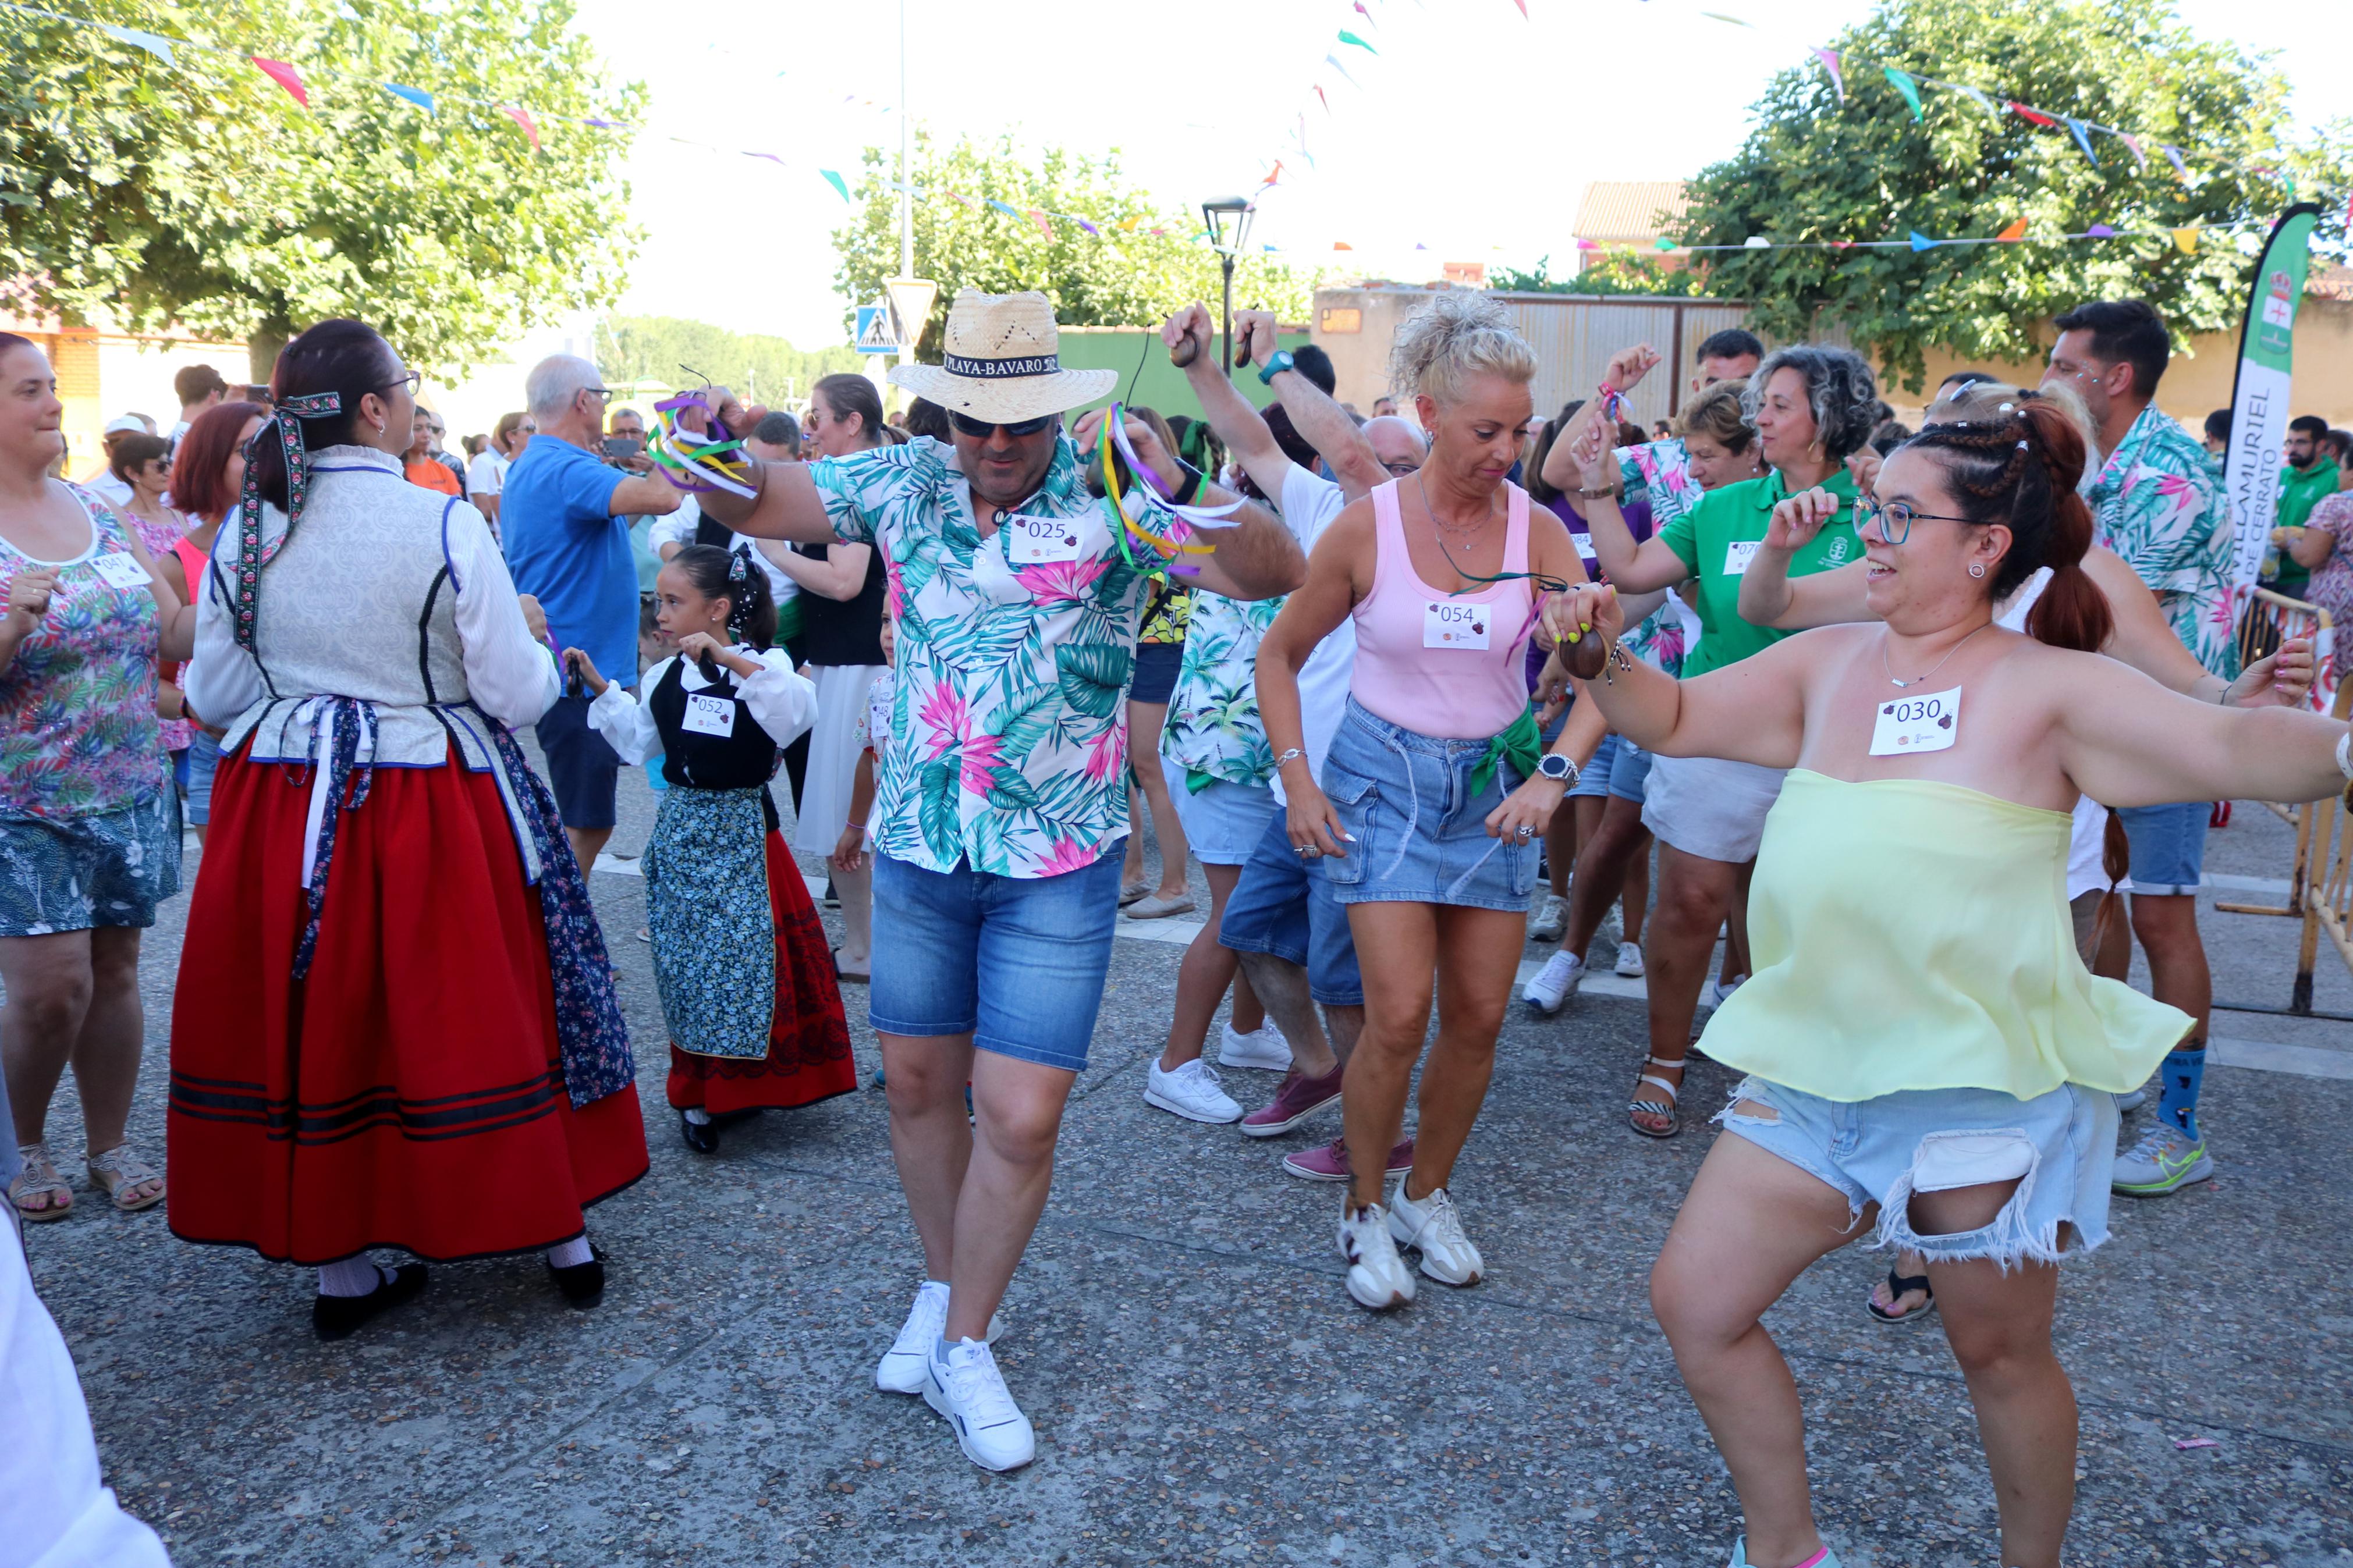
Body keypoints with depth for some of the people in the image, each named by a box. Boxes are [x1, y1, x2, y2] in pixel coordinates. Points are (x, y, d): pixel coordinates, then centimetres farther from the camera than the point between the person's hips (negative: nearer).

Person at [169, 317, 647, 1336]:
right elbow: (516, 693, -13)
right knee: (481, 1013, 10)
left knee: (313, 1021, 14)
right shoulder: (446, 526, -15)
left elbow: (213, 695, 6)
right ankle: (561, 1234, 24)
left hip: (282, 813, 4)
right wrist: (535, 641, 8)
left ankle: (339, 1265, 24)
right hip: (433, 809, -3)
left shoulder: (243, 534, -1)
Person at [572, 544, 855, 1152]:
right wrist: (602, 689, 10)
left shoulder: (762, 665, -10)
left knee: (743, 954, -3)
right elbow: (638, 743, 18)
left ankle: (740, 1086, 15)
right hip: (681, 828, 5)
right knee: (685, 960, 9)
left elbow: (797, 710, -30)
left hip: (740, 833, -5)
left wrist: (731, 659, -36)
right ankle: (696, 1091, 22)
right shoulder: (664, 676, 7)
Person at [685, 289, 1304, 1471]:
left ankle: (963, 1347, 19)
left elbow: (1276, 574, -22)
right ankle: (943, 1290, 39)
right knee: (918, 1083, 15)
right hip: (919, 844, 4)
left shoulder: (1107, 496, -11)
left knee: (1021, 1117, -4)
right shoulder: (904, 483, 1)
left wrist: (1179, 491, -41)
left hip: (1056, 864, -3)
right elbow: (751, 506, 11)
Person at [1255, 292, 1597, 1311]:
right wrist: (1296, 778, -8)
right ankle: (1365, 1209, 12)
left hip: (1495, 782, 3)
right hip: (1385, 775, -3)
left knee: (1479, 1017, 6)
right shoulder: (1367, 526, -11)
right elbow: (1279, 655, 1)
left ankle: (1427, 1196, 29)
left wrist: (1553, 775, -27)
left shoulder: (1537, 530, -7)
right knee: (1400, 1014, -11)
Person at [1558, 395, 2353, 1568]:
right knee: (1693, 1303, 5)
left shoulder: (2048, 688, -9)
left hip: (1985, 1086, -5)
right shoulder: (1830, 663, 6)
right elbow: (1672, 719, 12)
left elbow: (2235, 746, -21)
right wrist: (1604, 652, -7)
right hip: (1817, 1066, 6)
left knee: (1999, 1351, 12)